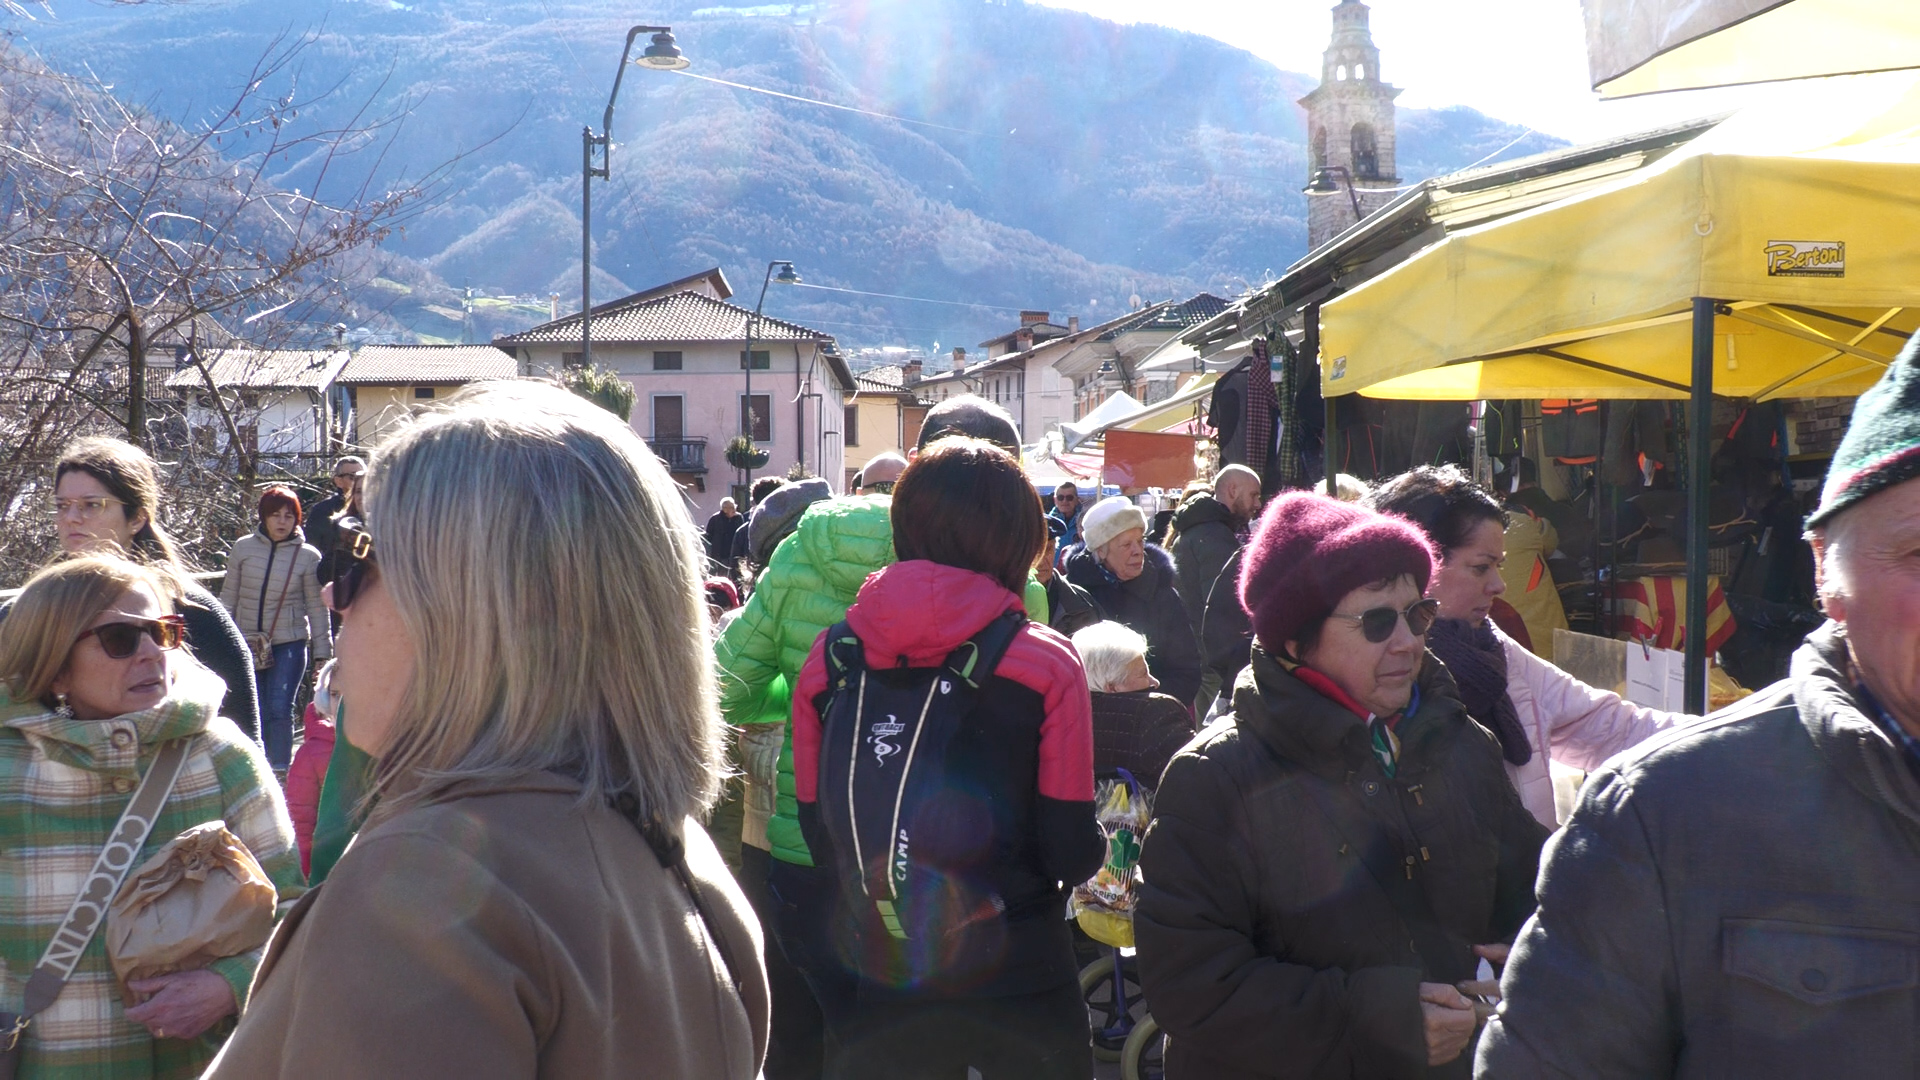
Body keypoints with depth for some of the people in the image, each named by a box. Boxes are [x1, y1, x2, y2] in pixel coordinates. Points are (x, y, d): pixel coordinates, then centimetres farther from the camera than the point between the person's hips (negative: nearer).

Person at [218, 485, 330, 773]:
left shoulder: (307, 555, -3)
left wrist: (322, 652, 1)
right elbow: (228, 596, 8)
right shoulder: (243, 547, 1)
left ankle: (280, 771, -7)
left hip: (289, 643, -2)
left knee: (279, 708, -12)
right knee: (258, 712, 5)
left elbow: (317, 607, 1)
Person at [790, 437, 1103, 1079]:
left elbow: (818, 836, 1)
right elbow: (1071, 853, -10)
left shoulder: (828, 659, -5)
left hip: (872, 988, 2)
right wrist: (1095, 848, 12)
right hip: (1016, 979, -2)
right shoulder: (1046, 665, -12)